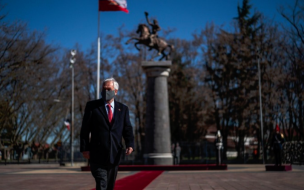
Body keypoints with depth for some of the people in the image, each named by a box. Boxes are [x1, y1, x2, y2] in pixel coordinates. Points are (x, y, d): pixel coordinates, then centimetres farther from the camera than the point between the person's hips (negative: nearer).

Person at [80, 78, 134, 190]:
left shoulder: (123, 109, 9)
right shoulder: (92, 106, 1)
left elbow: (127, 129, 6)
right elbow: (85, 129, 0)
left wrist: (130, 145, -12)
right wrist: (84, 149, -7)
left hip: (115, 155, 4)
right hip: (98, 155, -3)